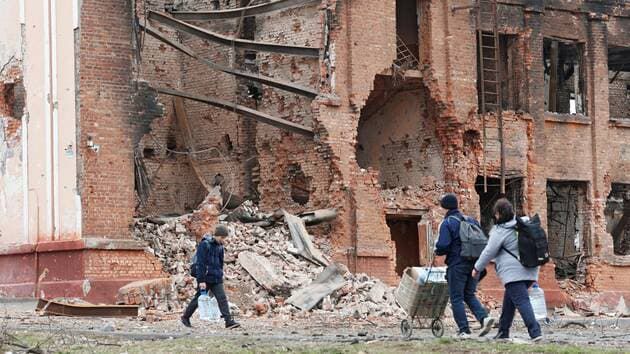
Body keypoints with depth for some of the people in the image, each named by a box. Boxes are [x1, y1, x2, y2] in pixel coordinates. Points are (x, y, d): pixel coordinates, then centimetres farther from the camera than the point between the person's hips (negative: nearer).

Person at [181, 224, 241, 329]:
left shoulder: (219, 247, 9)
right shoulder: (204, 245, -14)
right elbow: (200, 264, -16)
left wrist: (220, 276, 19)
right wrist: (201, 280, -19)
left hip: (216, 279, 6)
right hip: (206, 279, -6)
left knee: (222, 299, -6)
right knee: (199, 298, 7)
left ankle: (229, 321, -12)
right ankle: (185, 317, 25)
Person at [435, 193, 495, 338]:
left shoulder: (447, 223, -9)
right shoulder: (471, 220, 12)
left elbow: (443, 246, -18)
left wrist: (437, 251, 3)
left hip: (456, 265, -6)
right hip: (473, 265, 6)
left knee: (456, 298, 2)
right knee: (470, 295, 17)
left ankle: (464, 330, -2)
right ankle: (484, 317, -6)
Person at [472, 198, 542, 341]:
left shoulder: (500, 231, -9)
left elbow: (489, 252, -5)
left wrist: (477, 268, 7)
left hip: (513, 273, -8)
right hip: (529, 271, 8)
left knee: (521, 301, -12)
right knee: (509, 299, 20)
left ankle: (535, 332, -23)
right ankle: (503, 331, 27)